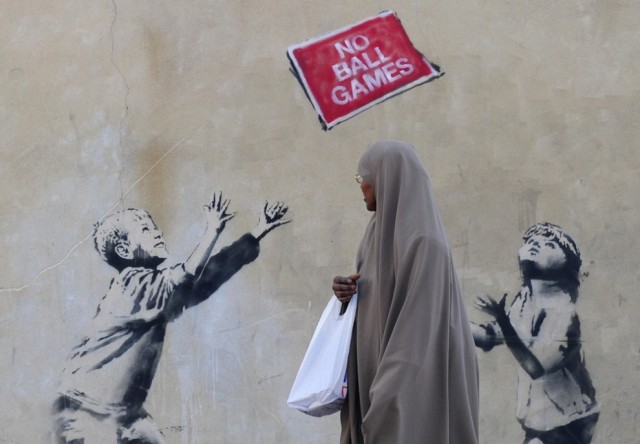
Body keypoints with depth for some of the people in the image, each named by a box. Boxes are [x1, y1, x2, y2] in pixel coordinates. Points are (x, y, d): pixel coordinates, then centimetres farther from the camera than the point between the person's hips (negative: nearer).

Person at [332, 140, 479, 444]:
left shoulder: (424, 242, -16)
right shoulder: (386, 233, 12)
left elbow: (420, 325, -21)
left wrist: (388, 402, -25)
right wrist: (349, 293, -1)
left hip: (412, 388, -9)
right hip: (381, 373, 9)